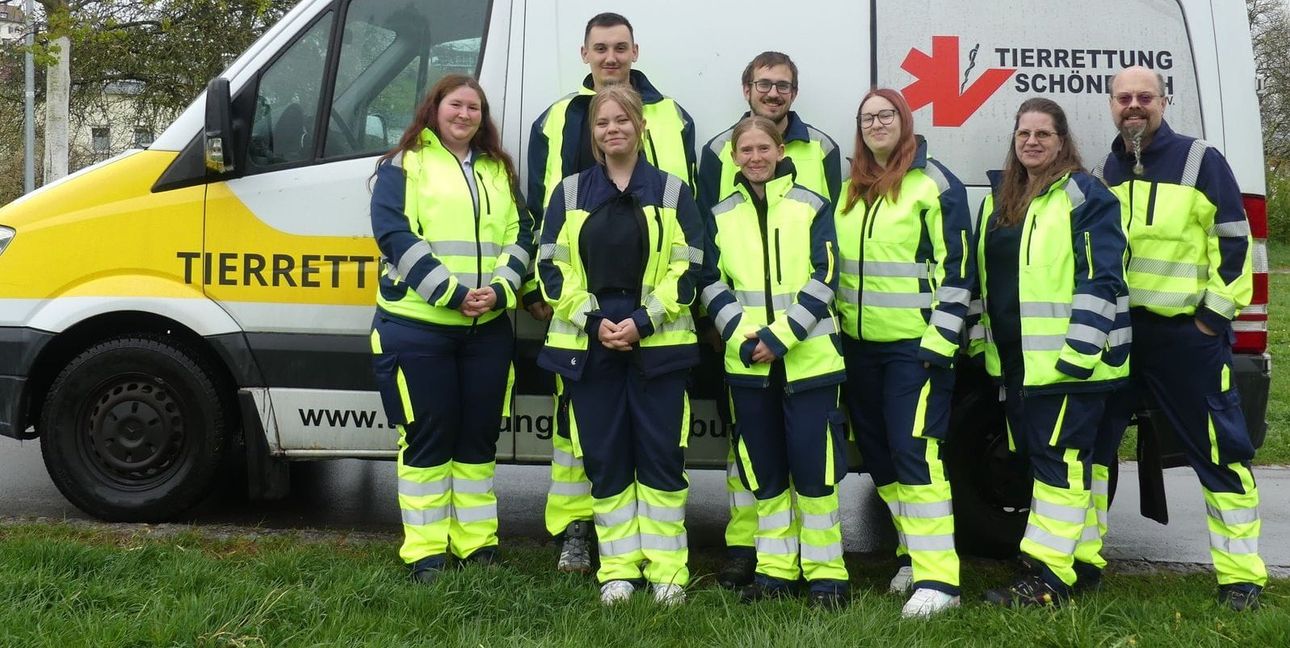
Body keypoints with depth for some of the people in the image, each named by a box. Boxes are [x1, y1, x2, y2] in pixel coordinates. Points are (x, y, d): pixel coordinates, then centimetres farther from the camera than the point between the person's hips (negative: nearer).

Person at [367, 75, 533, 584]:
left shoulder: (499, 171, 16)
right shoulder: (404, 165, 2)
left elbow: (520, 236, 11)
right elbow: (395, 235, -10)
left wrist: (499, 290, -8)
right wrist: (452, 293, -17)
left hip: (488, 327, 4)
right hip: (416, 326, -4)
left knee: (479, 436, 9)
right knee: (427, 437, 0)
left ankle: (477, 542, 20)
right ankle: (426, 552, 9)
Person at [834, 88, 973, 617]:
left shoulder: (935, 184, -6)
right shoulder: (850, 189, 13)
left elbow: (956, 268, -9)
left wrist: (940, 343, -15)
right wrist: (835, 329, 13)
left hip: (914, 343, -7)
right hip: (858, 343, 7)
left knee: (915, 452, -13)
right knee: (878, 455, 11)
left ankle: (937, 578, -10)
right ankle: (913, 553, 26)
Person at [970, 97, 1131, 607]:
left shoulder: (1085, 196, -6)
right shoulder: (998, 197, 17)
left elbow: (1102, 278, -13)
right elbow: (983, 277, 24)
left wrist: (1081, 347, -19)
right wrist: (979, 338, 20)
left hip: (1065, 357, -8)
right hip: (1014, 359, 8)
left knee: (1058, 460, -8)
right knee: (1031, 457, 12)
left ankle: (1048, 576, -6)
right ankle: (1040, 569, 21)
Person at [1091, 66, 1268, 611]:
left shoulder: (1199, 160, -3)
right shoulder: (1103, 172, 13)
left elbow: (1233, 242, -5)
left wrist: (1214, 312, -8)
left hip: (1187, 332, -5)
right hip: (1113, 331, 5)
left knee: (1220, 451, -1)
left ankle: (1241, 576, 9)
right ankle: (1080, 559, 18)